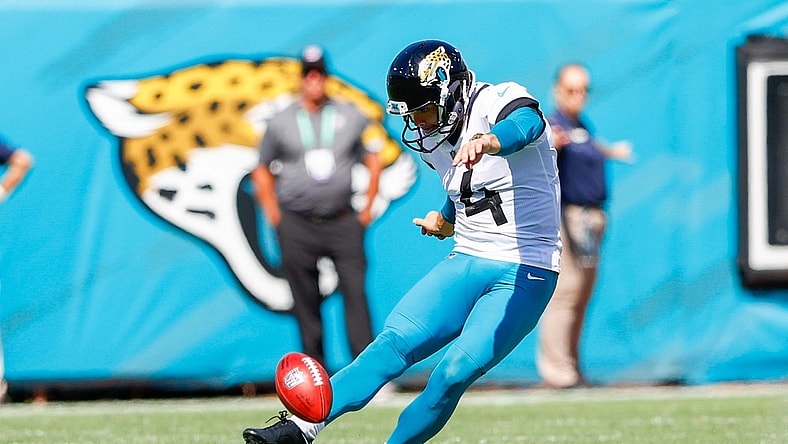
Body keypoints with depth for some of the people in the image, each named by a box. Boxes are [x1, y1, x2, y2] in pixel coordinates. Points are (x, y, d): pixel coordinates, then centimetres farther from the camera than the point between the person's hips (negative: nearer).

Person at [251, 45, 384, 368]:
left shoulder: (350, 116, 9)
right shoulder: (281, 122, 7)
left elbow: (373, 160, 15)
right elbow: (262, 169, 15)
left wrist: (368, 207, 9)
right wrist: (273, 213, 7)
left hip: (343, 222, 0)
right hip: (297, 225, 0)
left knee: (355, 291, -10)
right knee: (306, 301, 1)